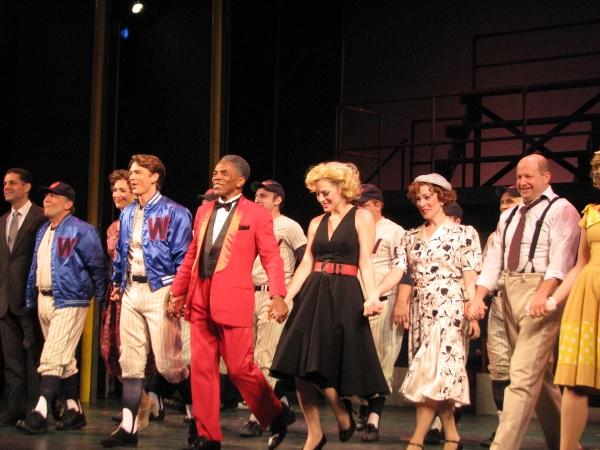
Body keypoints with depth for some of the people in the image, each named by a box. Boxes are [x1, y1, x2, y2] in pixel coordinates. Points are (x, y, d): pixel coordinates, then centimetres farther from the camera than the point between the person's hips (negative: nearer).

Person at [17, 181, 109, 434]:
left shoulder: (81, 231, -8)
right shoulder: (43, 232, 15)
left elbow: (98, 266, -7)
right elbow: (35, 267, 19)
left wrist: (101, 300, -6)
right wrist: (31, 299, 14)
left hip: (69, 302, -8)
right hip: (44, 300, 8)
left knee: (52, 357, -13)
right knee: (65, 359, 13)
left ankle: (40, 413, -16)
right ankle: (74, 410, 19)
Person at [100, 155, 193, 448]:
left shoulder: (174, 213, -5)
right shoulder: (127, 215, 15)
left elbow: (182, 258, -8)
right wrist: (117, 284, 18)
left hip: (159, 291, -7)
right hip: (131, 292, 7)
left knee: (167, 362, -8)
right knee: (129, 362, 5)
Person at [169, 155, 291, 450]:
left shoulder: (257, 214, 0)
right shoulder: (204, 211, 16)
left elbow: (271, 258, -6)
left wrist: (278, 295, -19)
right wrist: (178, 293, 15)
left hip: (233, 300, -5)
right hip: (200, 300, 5)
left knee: (240, 367, -4)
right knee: (202, 369, 3)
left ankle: (276, 414, 21)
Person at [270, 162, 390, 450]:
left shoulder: (362, 218, 0)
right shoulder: (317, 223, 15)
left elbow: (365, 263, -7)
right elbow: (306, 265, 11)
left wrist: (372, 297, -21)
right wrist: (287, 298, 1)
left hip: (343, 296, -6)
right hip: (312, 296, 6)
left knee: (320, 366, -11)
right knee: (299, 367, -1)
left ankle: (343, 415, 15)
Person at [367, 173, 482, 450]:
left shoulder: (462, 233, 1)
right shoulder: (411, 237, 14)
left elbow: (470, 276, -4)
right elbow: (398, 270, 3)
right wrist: (374, 293, -14)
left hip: (448, 307, -5)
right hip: (420, 308, 5)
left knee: (434, 369, -13)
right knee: (441, 374, 6)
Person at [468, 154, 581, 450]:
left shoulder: (560, 210, -2)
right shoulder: (508, 217, 20)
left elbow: (561, 258, -15)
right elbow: (494, 259, 14)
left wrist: (543, 293, -28)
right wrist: (479, 296, 1)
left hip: (540, 295, -8)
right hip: (509, 292, 8)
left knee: (524, 375, -13)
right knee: (539, 374, 13)